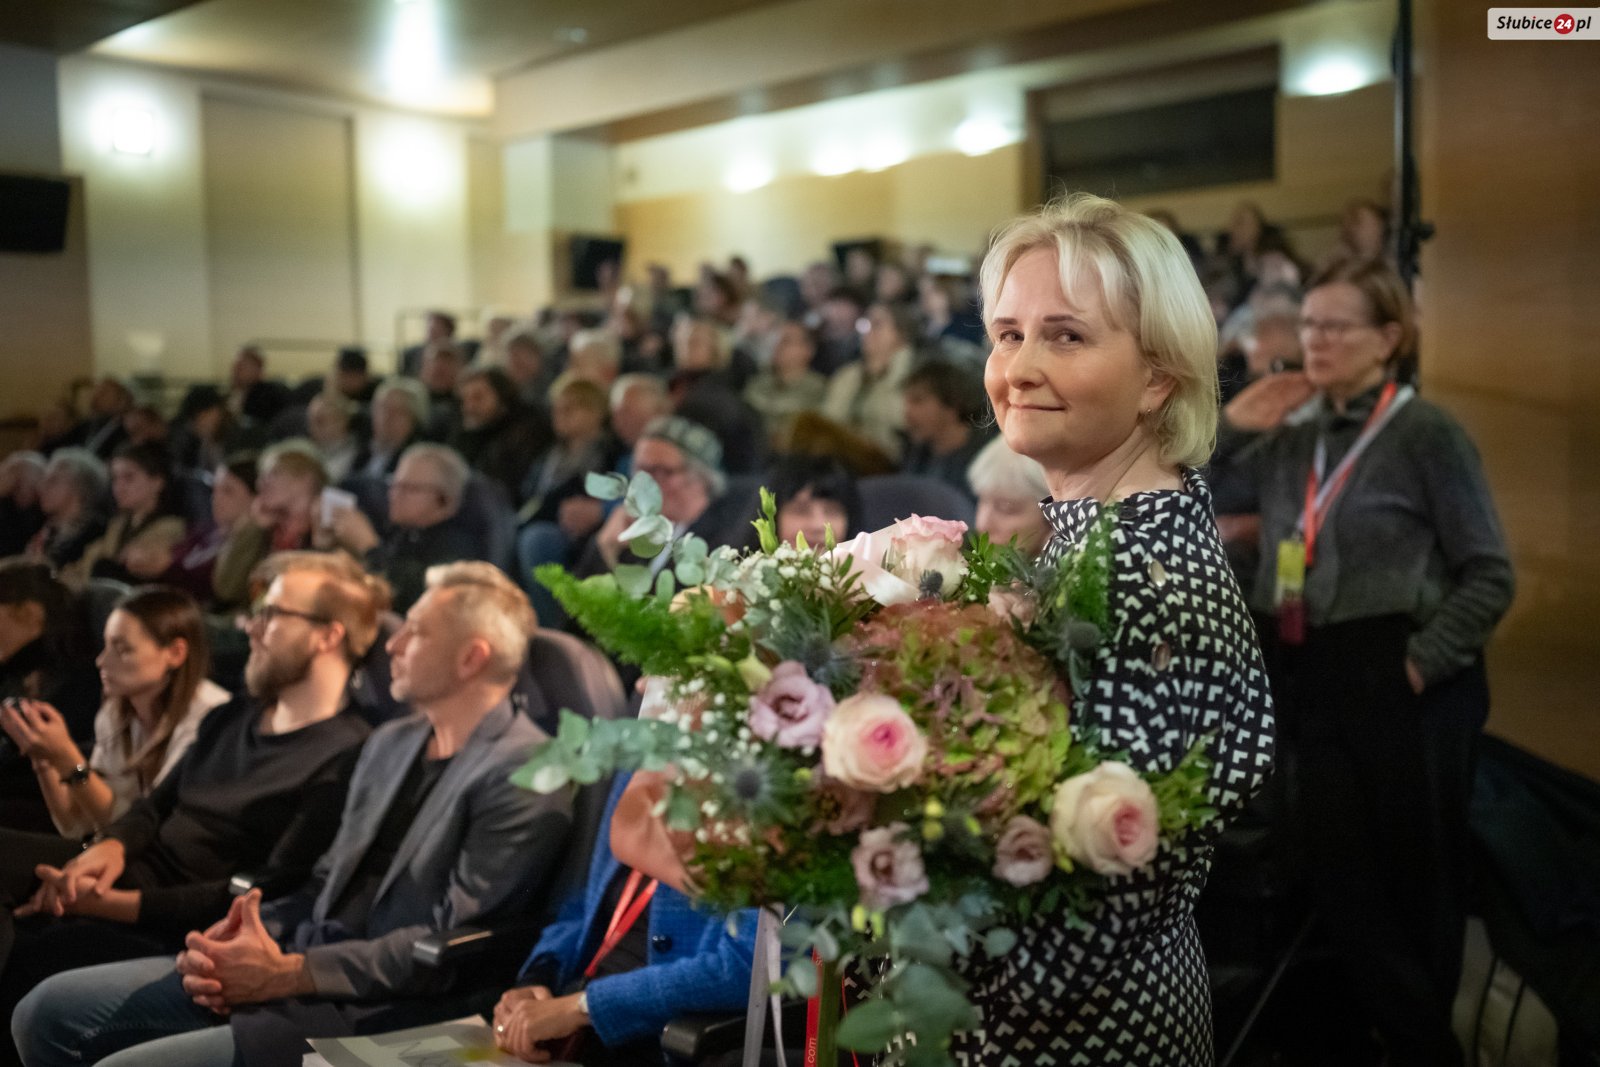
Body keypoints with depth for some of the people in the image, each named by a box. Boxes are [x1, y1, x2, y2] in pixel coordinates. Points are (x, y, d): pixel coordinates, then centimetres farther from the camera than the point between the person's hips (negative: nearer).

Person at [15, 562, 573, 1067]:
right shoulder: (390, 743, 17)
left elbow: (451, 944, -17)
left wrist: (287, 973, -16)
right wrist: (234, 940, -1)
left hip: (372, 1011, -8)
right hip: (291, 964, 9)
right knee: (49, 1010, 4)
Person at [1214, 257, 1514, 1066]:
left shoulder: (1426, 433, -7)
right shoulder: (1288, 436, 9)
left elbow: (1489, 576, -8)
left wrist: (1421, 664, -16)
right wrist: (1231, 426, -2)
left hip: (1403, 681, -6)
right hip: (1311, 678, 6)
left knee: (1416, 884, 7)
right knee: (1338, 881, 12)